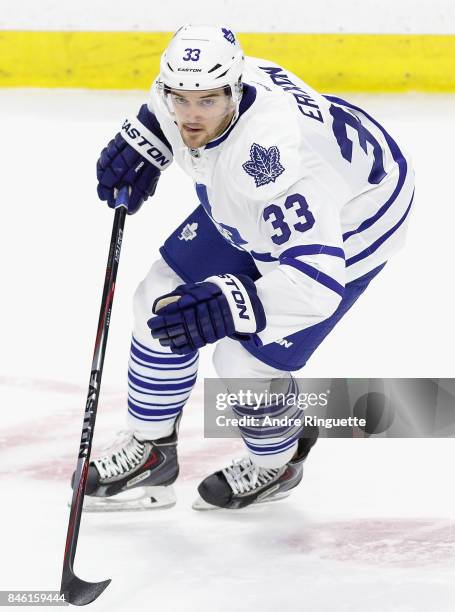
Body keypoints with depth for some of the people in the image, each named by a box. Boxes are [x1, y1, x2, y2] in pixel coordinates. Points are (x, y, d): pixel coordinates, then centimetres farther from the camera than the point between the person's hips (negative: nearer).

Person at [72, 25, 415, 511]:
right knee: (160, 301, 7)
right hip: (253, 210, 8)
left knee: (245, 361, -12)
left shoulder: (270, 156, -45)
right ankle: (151, 451, 27)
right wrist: (142, 143, -5)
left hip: (345, 227, -8)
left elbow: (316, 278, -48)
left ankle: (276, 465, 22)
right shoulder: (190, 86, -22)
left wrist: (229, 306, -58)